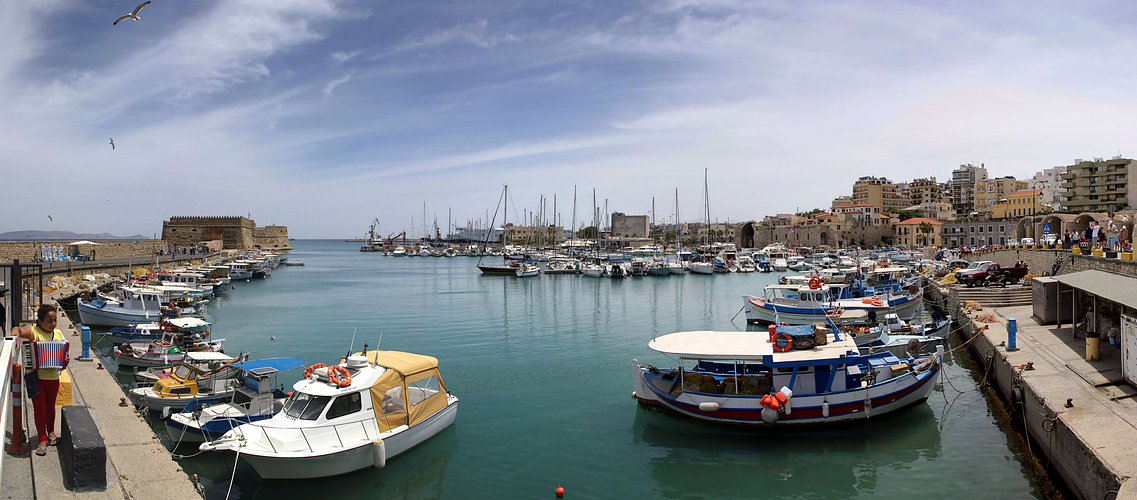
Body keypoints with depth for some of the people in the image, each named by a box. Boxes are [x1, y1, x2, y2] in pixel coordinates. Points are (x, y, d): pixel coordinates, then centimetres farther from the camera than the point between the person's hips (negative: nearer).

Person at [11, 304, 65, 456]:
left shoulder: (58, 334, 4)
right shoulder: (34, 331, -8)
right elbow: (17, 330, -19)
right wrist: (16, 333, -41)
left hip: (53, 377, 3)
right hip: (36, 377, -3)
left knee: (50, 407, 18)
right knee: (39, 409, 3)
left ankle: (51, 432, 39)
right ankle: (42, 439, 16)